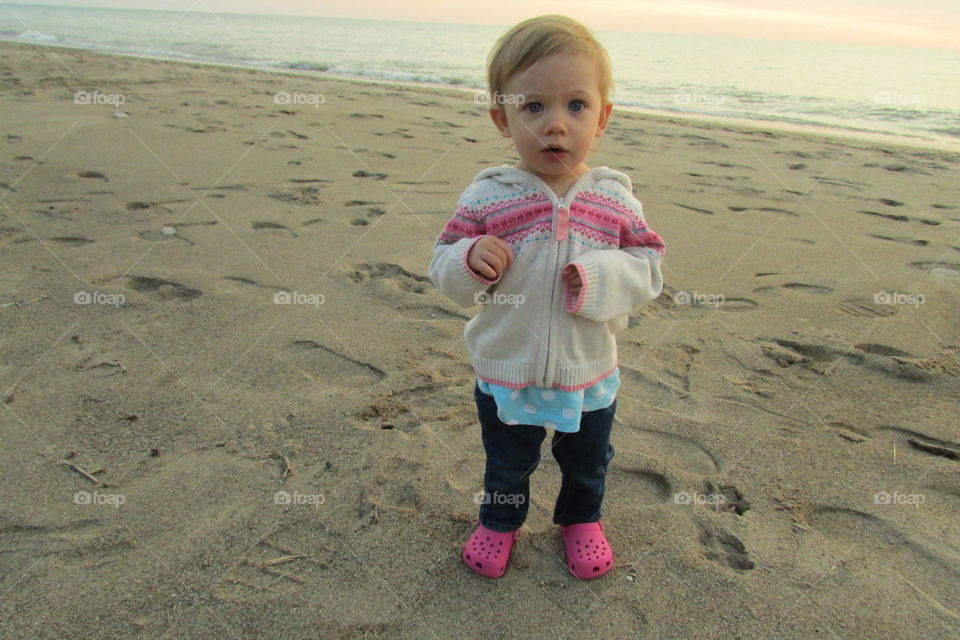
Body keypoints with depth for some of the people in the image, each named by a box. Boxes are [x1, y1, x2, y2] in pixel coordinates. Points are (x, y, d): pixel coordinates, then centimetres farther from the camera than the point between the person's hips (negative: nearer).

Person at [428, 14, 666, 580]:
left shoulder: (615, 199, -10)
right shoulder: (487, 197, -14)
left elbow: (648, 268, -8)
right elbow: (446, 271, -9)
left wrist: (598, 278, -26)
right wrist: (469, 259, -31)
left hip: (589, 376, 2)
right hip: (505, 375, -1)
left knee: (587, 462, 25)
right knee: (506, 464, 23)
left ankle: (582, 518, 54)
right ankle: (499, 521, 51)